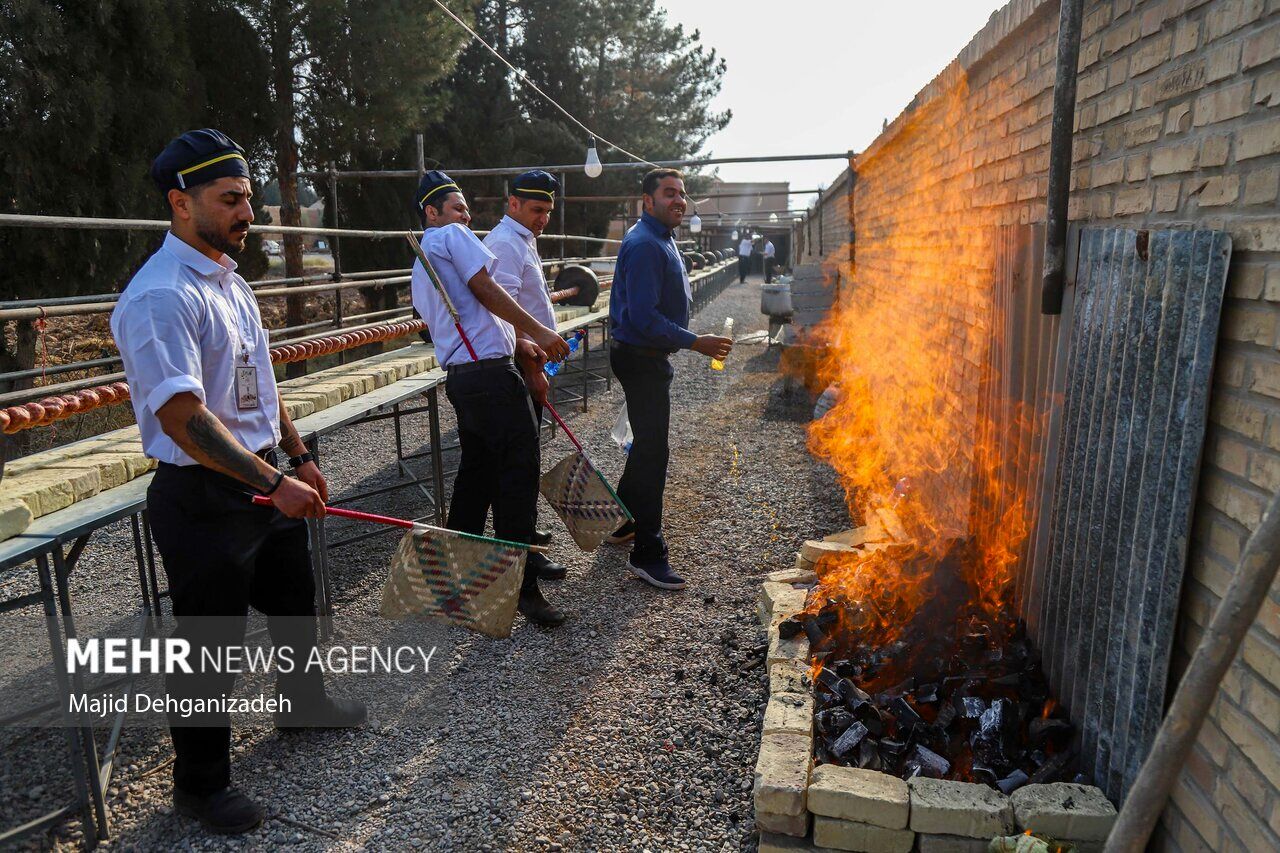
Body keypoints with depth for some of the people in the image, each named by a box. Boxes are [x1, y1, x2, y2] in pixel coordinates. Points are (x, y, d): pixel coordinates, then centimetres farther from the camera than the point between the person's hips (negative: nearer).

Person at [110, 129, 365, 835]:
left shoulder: (229, 281, 10)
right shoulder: (160, 296, -20)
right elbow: (182, 416, -27)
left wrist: (299, 458, 16)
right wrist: (274, 482, -28)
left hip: (265, 481, 9)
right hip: (204, 496, -9)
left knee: (294, 605, 24)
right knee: (210, 642, 7)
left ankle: (302, 704, 50)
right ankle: (199, 783, 28)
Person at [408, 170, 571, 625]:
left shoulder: (419, 267, 26)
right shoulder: (453, 236, 0)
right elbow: (484, 289, -10)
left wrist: (518, 344, 15)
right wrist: (537, 331, -10)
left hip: (459, 376, 10)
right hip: (491, 371, -10)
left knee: (476, 470, 17)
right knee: (518, 472, -8)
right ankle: (522, 587, -5)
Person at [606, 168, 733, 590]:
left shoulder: (661, 239, 15)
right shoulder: (644, 245, -20)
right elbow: (645, 318, -27)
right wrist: (696, 343, -24)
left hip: (648, 356, 11)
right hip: (640, 358, -11)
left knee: (648, 443, 20)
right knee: (652, 451, -9)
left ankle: (624, 522, 36)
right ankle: (647, 554, -2)